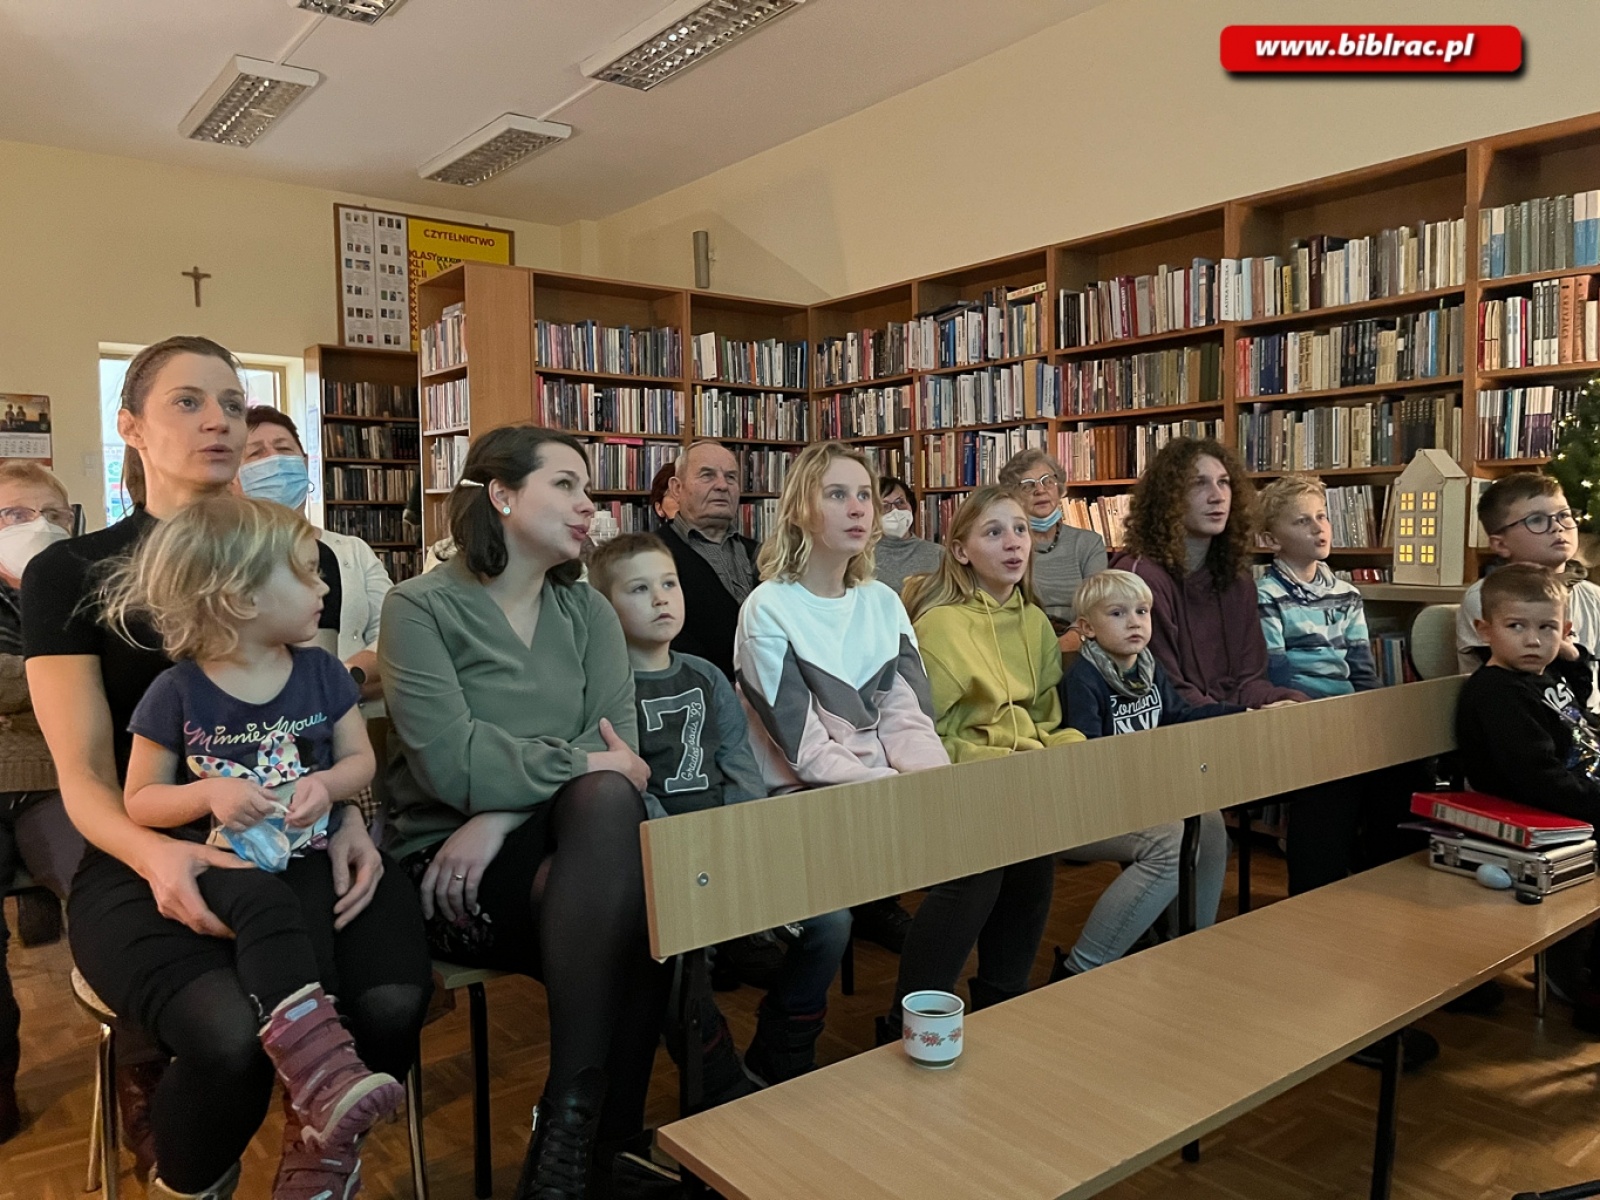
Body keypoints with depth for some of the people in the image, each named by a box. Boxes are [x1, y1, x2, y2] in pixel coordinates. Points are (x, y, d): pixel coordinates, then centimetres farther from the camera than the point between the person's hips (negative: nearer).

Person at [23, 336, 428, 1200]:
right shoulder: (70, 575, 3)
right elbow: (85, 774, -2)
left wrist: (349, 820, -10)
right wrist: (154, 853, -24)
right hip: (146, 866, -2)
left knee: (394, 999, -27)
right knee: (236, 1033, -31)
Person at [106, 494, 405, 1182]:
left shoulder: (320, 671, 6)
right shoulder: (178, 692, -3)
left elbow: (360, 759, 11)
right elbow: (139, 800, 4)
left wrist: (326, 784, -11)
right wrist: (209, 793, -16)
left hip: (312, 853, 3)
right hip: (226, 861, -2)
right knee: (266, 907, -37)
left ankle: (326, 1125, -10)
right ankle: (323, 1071, -47)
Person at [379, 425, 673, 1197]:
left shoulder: (588, 611, 11)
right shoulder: (420, 607, -3)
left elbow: (617, 747, -3)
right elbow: (452, 761, -18)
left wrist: (503, 814, -16)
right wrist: (584, 766, -13)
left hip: (566, 844, 4)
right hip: (450, 869, -4)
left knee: (607, 802, -31)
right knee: (622, 867, -30)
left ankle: (572, 1128, -20)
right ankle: (612, 1132, -12)